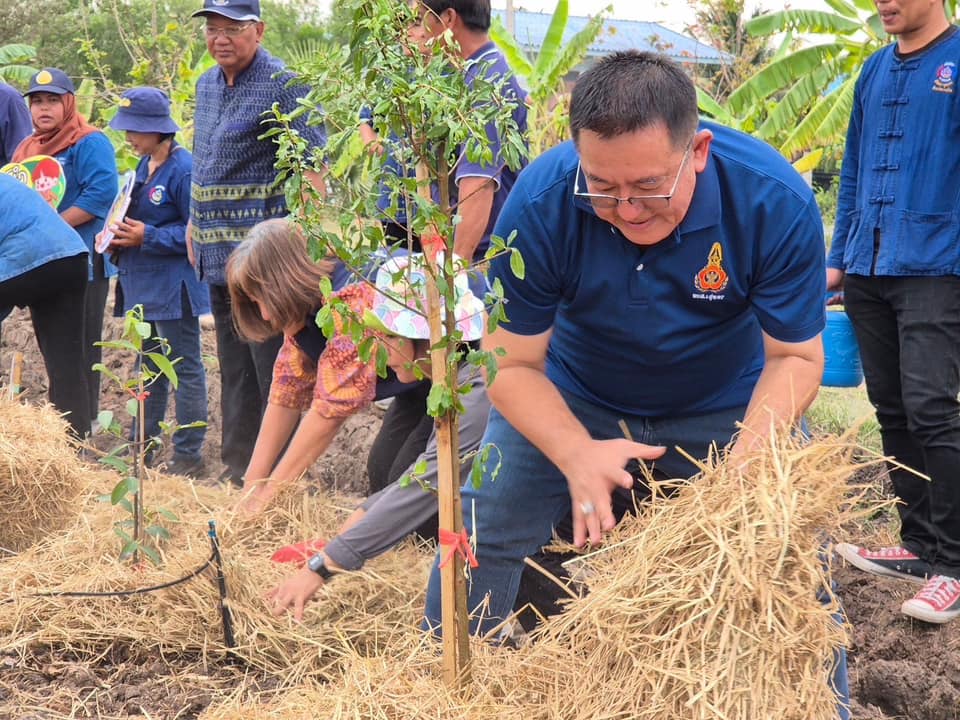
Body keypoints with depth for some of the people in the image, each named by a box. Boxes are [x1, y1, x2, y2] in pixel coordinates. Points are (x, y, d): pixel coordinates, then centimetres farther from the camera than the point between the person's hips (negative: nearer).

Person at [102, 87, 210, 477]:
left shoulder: (184, 169, -17)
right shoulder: (144, 165, 10)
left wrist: (146, 237, -21)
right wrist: (120, 233, 2)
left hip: (173, 284, -9)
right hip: (143, 282, 9)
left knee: (185, 368, 0)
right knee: (149, 364, 18)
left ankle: (188, 453, 7)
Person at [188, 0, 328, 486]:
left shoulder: (283, 86, -11)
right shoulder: (206, 85, 14)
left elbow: (312, 166, -16)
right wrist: (195, 222, 20)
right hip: (218, 254, 8)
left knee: (273, 368, -5)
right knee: (233, 368, 15)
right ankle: (237, 469, 25)